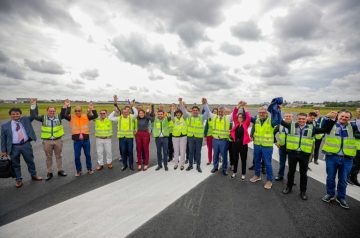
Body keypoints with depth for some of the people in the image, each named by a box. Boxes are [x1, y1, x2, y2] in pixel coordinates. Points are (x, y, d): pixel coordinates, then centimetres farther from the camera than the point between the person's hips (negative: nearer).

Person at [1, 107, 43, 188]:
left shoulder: (25, 120, 6)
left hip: (26, 145, 1)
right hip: (14, 147, -1)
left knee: (30, 161, 14)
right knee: (15, 164, 10)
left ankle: (34, 175, 31)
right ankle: (18, 180, 25)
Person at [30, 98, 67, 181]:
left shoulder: (58, 116, 1)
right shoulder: (43, 118, 1)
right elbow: (34, 116, -7)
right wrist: (33, 105, -12)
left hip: (58, 140, 0)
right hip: (47, 141, 0)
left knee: (59, 156, 12)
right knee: (48, 157, 11)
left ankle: (60, 171, 25)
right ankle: (49, 173, 23)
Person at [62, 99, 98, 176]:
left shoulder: (86, 116, 3)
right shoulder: (72, 117, 3)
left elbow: (95, 116, -5)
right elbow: (63, 115, -7)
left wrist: (92, 109, -18)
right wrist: (65, 106, -16)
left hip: (86, 139, 0)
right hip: (76, 140, 0)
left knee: (88, 155, 12)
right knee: (77, 156, 8)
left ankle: (89, 169, 28)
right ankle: (78, 171, 25)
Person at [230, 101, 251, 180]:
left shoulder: (245, 124, -3)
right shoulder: (236, 123, 4)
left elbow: (248, 117, -18)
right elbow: (234, 114, -3)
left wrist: (244, 107, -13)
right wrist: (238, 106, -9)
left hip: (243, 144, -2)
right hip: (235, 143, 3)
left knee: (243, 159, 9)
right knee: (235, 158, 14)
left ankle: (243, 174, 23)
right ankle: (234, 172, 29)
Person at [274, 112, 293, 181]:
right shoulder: (280, 124, -2)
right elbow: (274, 132, 5)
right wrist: (276, 141, 1)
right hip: (282, 146, 2)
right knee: (282, 162, 15)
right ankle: (280, 175, 29)